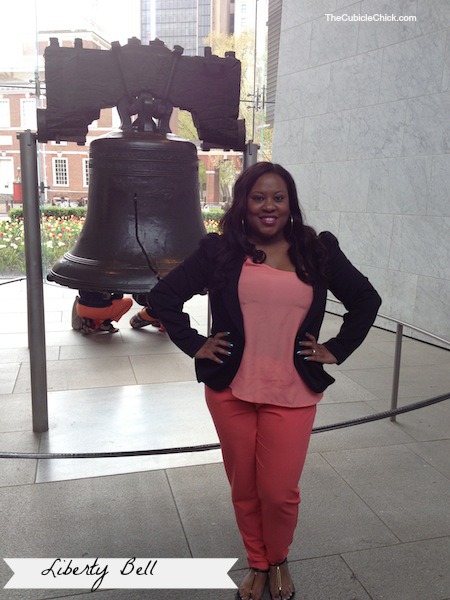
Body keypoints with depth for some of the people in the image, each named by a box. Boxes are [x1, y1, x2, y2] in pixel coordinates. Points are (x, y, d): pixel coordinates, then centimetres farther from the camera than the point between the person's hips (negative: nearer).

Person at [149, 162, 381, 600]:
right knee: (244, 489, 14)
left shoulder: (318, 251, 3)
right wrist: (193, 345, 0)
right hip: (231, 390, 1)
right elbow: (164, 295, 5)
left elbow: (366, 300, 12)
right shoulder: (220, 250, -1)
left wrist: (337, 350, 5)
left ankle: (279, 562, 37)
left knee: (280, 493, 4)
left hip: (292, 395, 0)